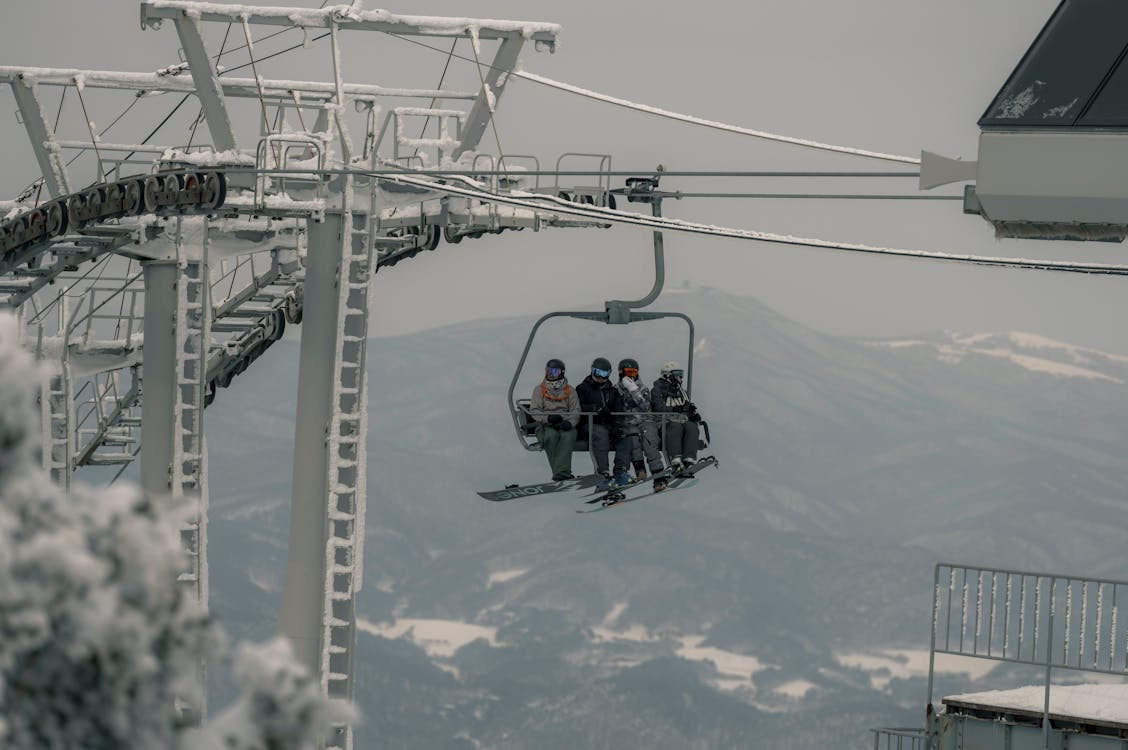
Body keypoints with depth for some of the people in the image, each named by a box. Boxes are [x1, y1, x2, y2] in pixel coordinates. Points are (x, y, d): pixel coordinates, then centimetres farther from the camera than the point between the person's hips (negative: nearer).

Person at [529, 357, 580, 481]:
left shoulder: (569, 391, 15)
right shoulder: (539, 390, 14)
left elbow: (575, 411, 7)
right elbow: (534, 411, 5)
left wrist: (570, 422, -16)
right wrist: (548, 418, -16)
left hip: (565, 424, 0)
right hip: (546, 425, 0)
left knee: (567, 436, -34)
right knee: (551, 435, -35)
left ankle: (561, 473, -46)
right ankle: (564, 471, -35)